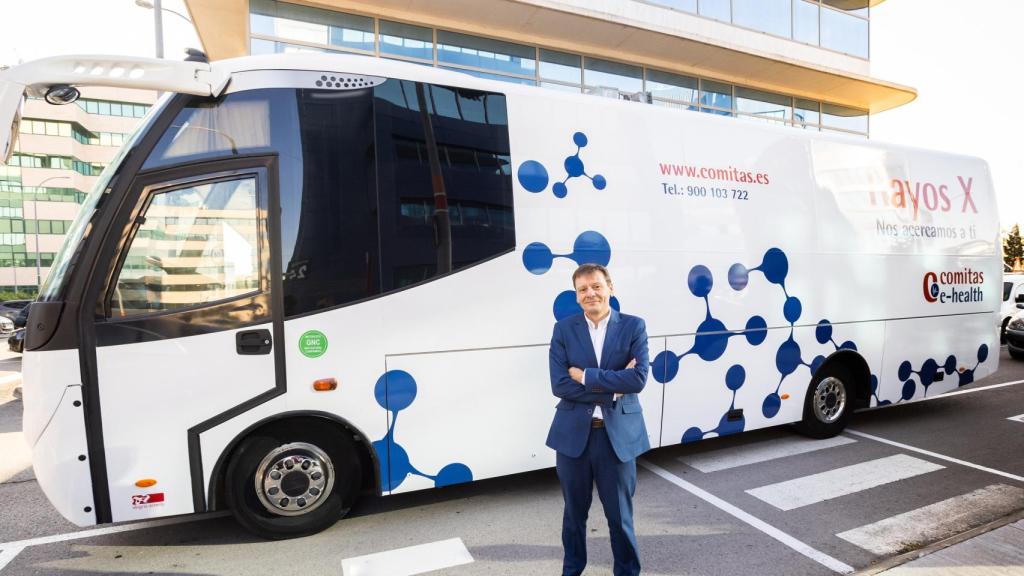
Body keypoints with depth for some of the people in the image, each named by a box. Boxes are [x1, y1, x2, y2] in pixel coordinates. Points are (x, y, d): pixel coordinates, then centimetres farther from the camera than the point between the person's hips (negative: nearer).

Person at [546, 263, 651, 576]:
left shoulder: (633, 326, -3)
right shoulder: (563, 329, -2)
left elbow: (638, 379, -16)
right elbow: (559, 385, -11)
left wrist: (585, 376, -15)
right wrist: (613, 385, -16)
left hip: (618, 435, -1)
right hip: (573, 435, 2)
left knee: (620, 515, 14)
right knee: (574, 513, 20)